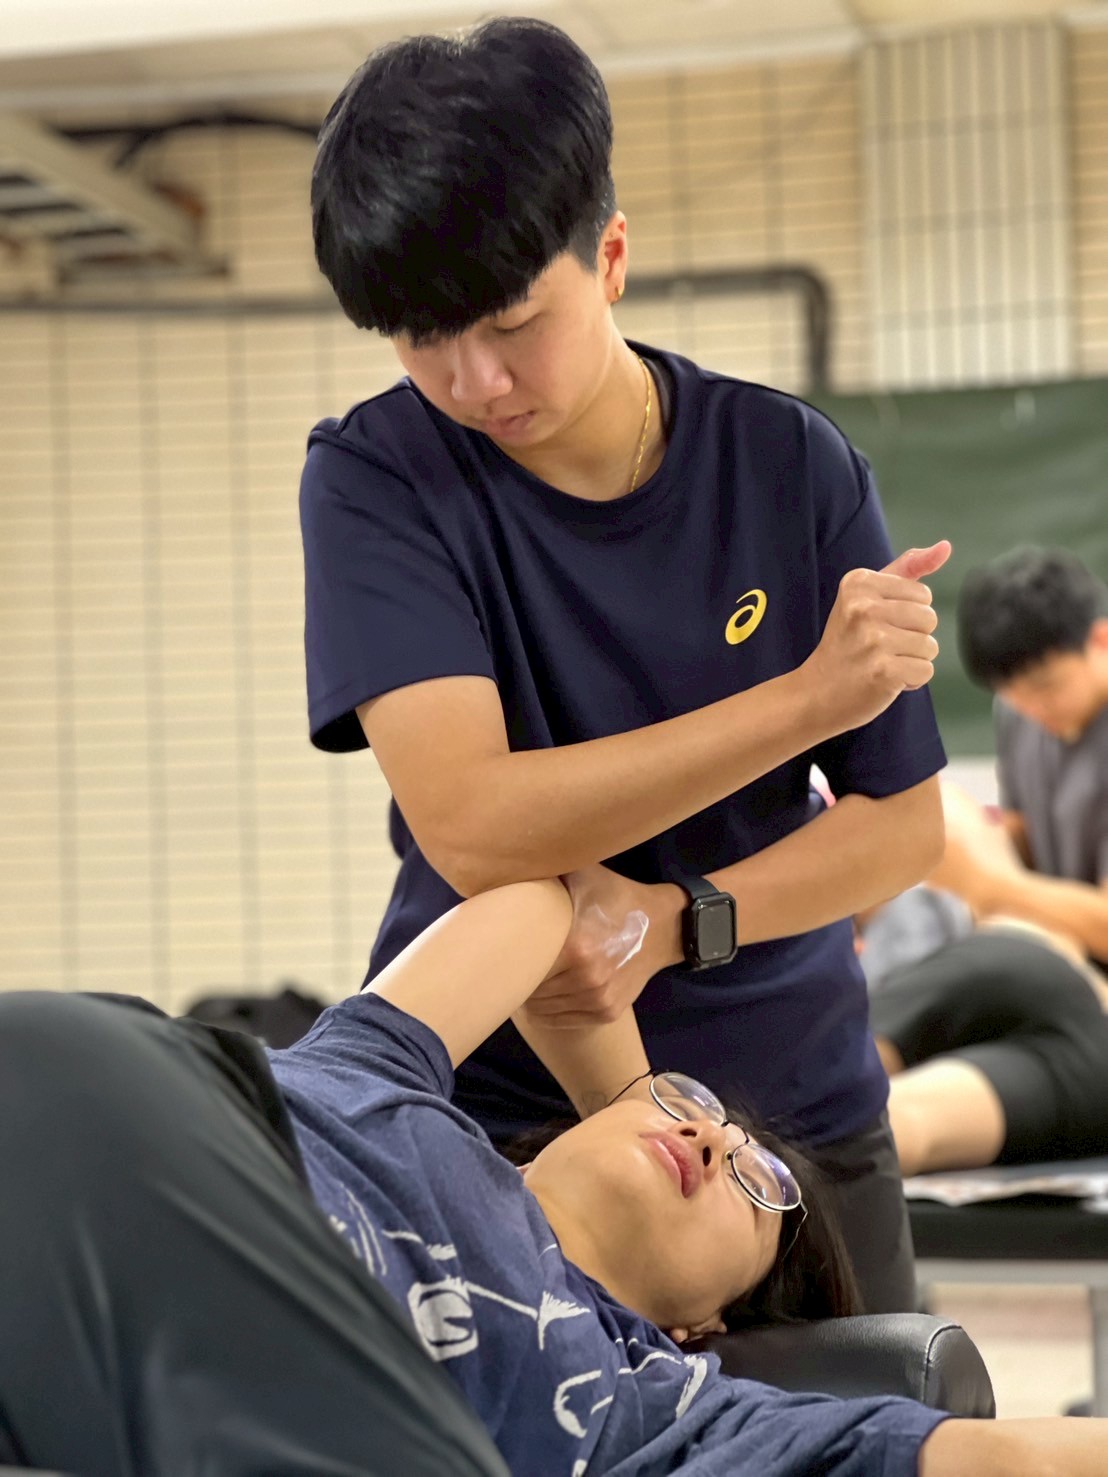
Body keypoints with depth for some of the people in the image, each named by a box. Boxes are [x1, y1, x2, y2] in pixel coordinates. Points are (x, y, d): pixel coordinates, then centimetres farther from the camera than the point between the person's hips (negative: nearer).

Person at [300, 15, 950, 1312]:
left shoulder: (793, 467, -6)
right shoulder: (376, 478, -11)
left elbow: (904, 821, -2)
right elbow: (471, 830, -24)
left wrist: (674, 923, -20)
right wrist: (807, 694, -27)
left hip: (787, 1095, 2)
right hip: (488, 1099, -2)